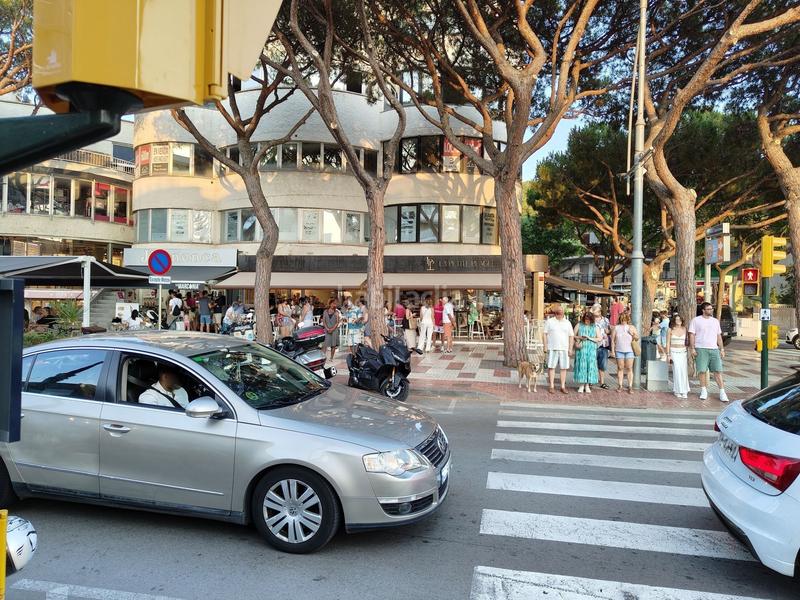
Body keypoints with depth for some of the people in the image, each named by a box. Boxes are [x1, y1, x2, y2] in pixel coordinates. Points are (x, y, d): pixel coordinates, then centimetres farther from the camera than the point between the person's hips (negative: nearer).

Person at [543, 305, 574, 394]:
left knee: (564, 368, 3)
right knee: (551, 367, 0)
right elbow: (545, 334, 4)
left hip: (564, 349, 2)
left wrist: (570, 349, 3)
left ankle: (563, 387, 11)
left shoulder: (567, 323, 11)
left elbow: (571, 336, 10)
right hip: (552, 348, -2)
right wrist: (545, 346, -4)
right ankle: (552, 386, 6)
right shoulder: (549, 321, 5)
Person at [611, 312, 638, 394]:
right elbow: (612, 340, 7)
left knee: (629, 368, -1)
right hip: (619, 351, 0)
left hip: (629, 350, 0)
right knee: (620, 368, 4)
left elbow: (637, 337, 9)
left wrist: (632, 334, -11)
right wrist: (612, 350, 0)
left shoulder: (631, 327, 9)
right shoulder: (616, 328, 8)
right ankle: (620, 386, 11)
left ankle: (630, 386, 1)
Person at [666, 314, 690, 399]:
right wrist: (668, 355, -3)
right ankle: (677, 391, 0)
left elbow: (687, 342, 11)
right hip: (674, 352, -2)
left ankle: (684, 391, 3)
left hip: (683, 352, 2)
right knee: (677, 371, -10)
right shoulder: (670, 330, 2)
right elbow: (668, 343, 2)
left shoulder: (685, 329, 7)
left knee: (684, 371, -5)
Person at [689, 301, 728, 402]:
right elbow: (692, 335, -1)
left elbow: (719, 336, 17)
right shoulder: (696, 320, 2)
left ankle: (722, 392, 2)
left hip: (714, 349, 3)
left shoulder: (715, 321, 14)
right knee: (702, 370, -2)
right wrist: (692, 349, -9)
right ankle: (704, 390, 11)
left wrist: (722, 349, 11)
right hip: (701, 349, -3)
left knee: (718, 371, -1)